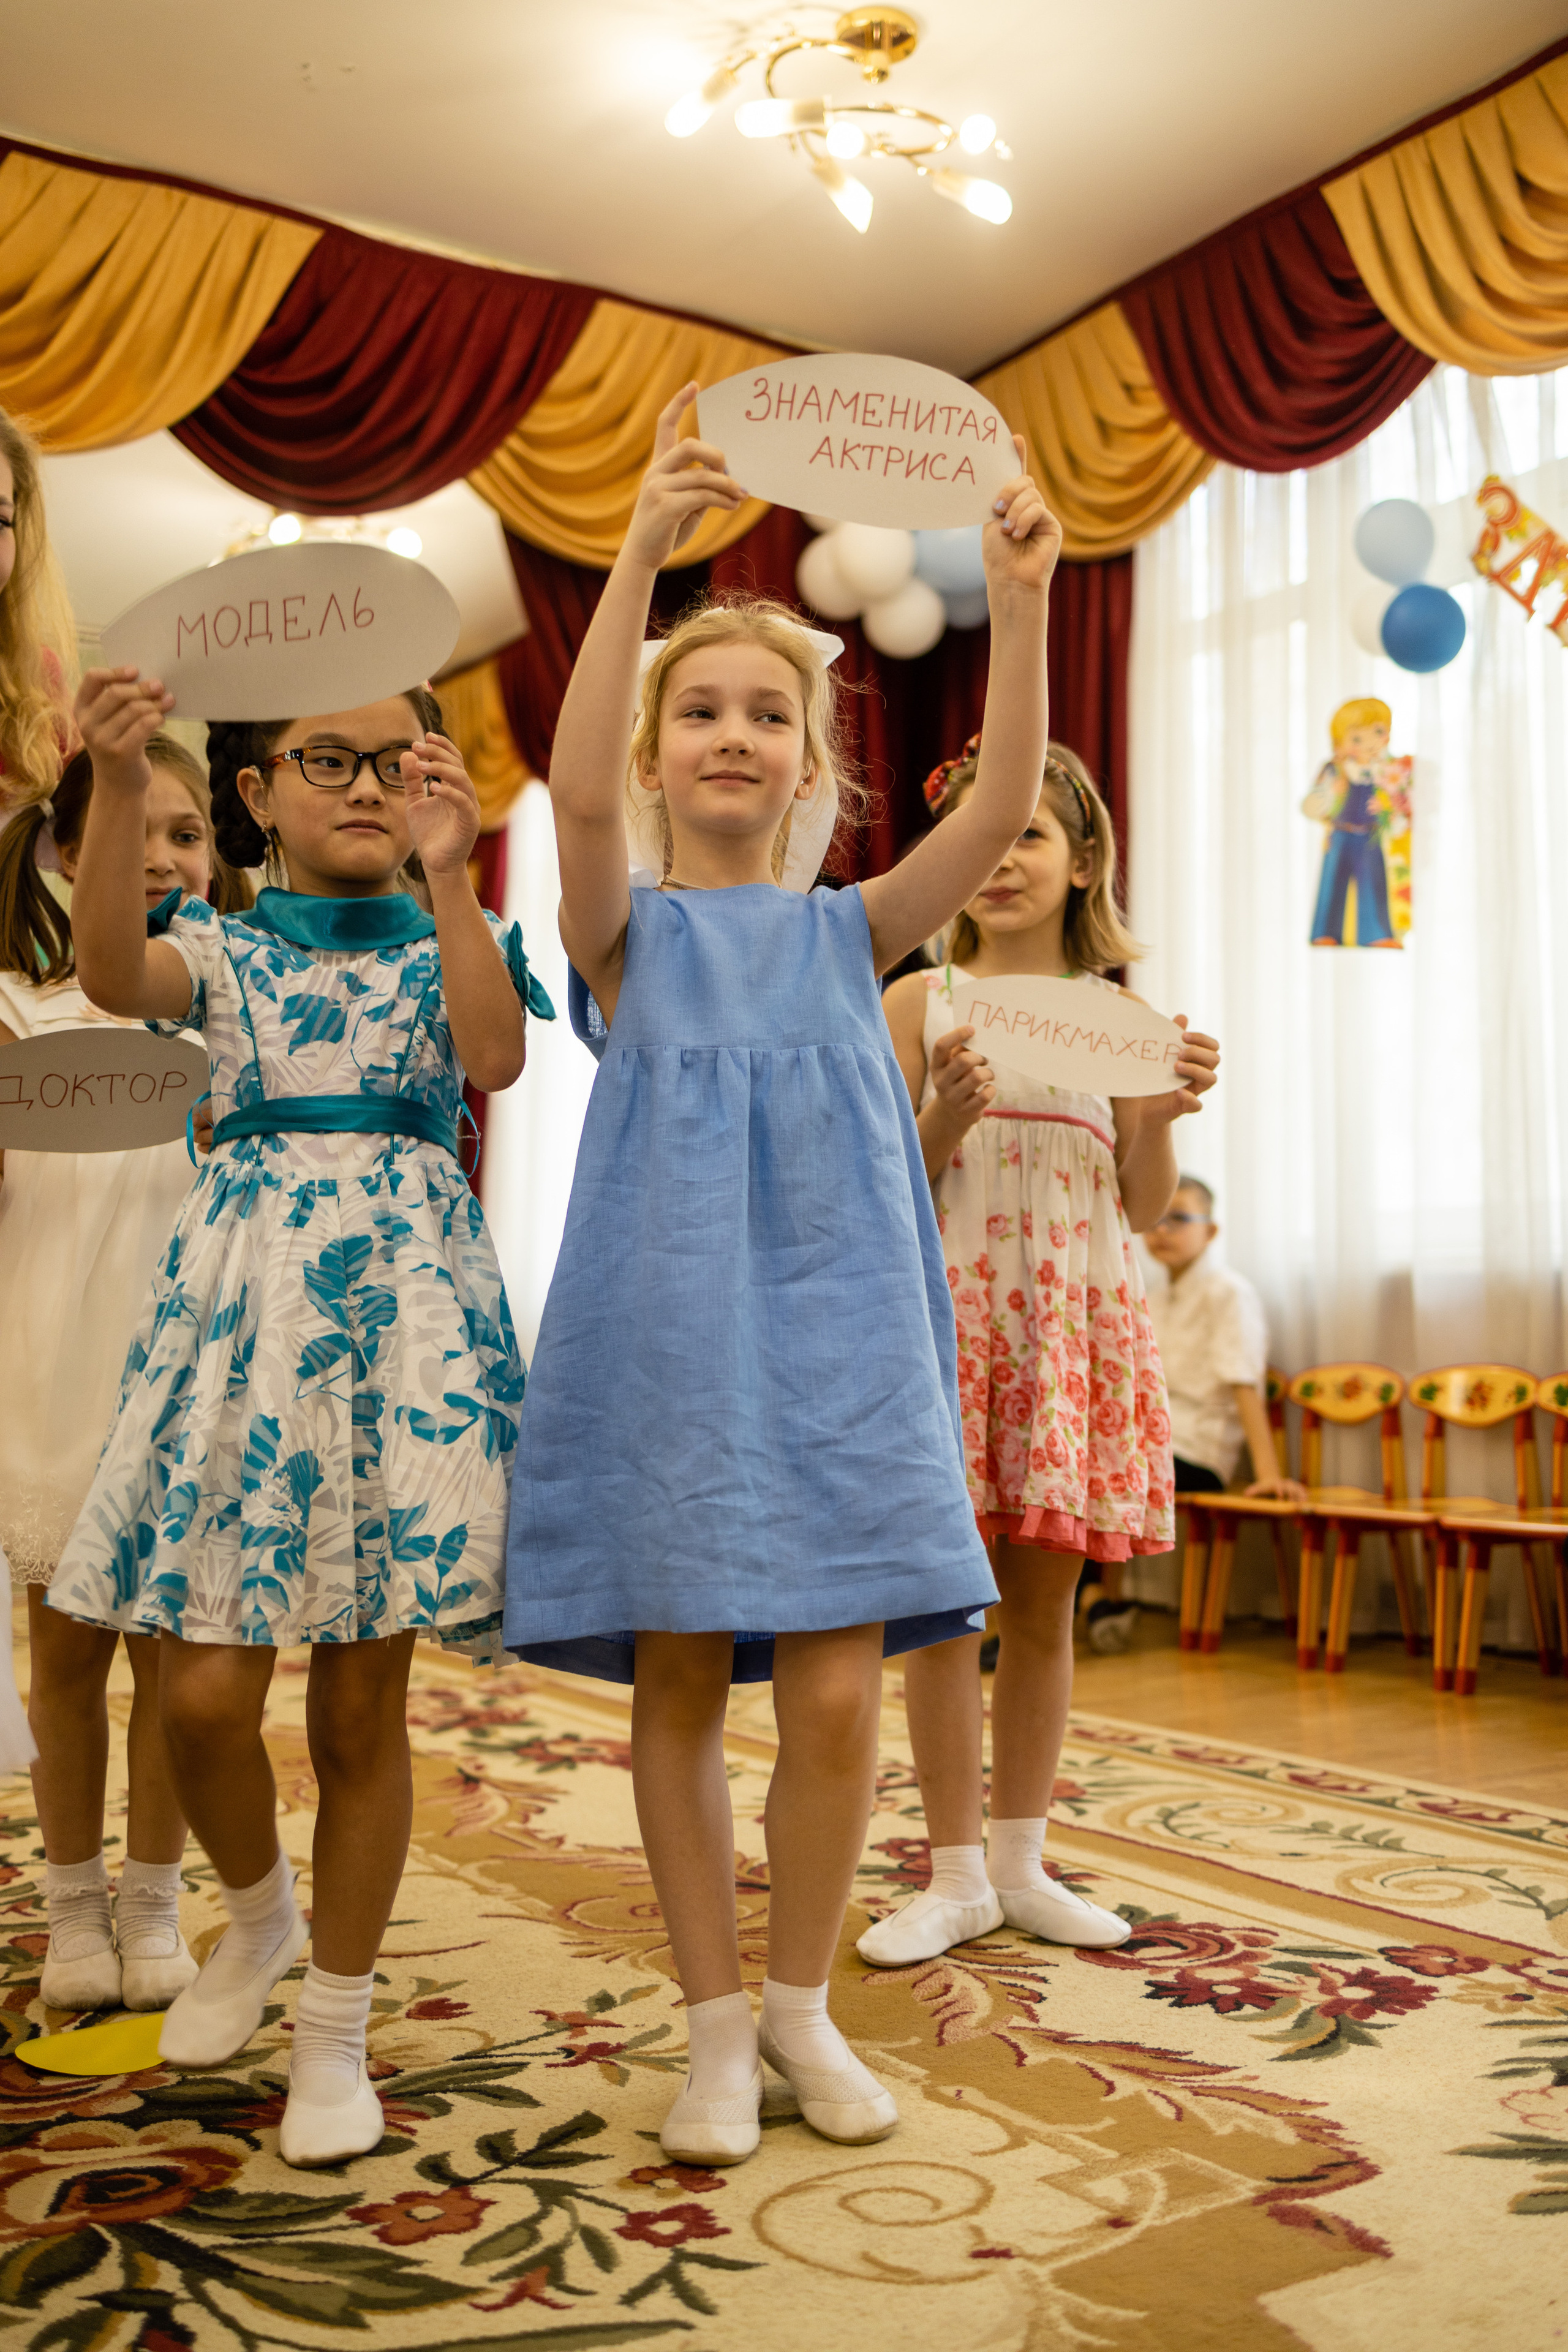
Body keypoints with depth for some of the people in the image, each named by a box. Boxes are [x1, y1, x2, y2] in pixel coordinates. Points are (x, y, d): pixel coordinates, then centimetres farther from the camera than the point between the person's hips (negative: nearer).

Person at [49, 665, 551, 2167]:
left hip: (406, 1307, 0)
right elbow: (112, 976, -14)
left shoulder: (446, 944, 10)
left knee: (362, 1699, 3)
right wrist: (116, 783, -26)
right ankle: (256, 1912, 29)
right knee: (202, 1692, -5)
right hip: (239, 1300, 1)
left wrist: (445, 871, -19)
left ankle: (333, 2030, 22)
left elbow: (496, 1057, -12)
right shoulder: (224, 948, 10)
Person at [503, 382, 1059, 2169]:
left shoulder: (844, 933, 10)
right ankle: (717, 2022, 23)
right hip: (668, 1332, -1)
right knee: (678, 1680, 5)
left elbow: (1003, 808, -3)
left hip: (833, 1332, 2)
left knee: (836, 1691, 0)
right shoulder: (630, 930, 4)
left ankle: (803, 2003, 23)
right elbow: (577, 791, -17)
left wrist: (1018, 599, -12)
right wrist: (642, 555, -22)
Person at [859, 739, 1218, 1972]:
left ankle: (1023, 1863, 22)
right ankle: (957, 1875, 13)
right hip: (953, 1310, -2)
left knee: (1046, 1601, 8)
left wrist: (1163, 1112, -10)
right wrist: (947, 1113, -16)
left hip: (1081, 1316, 2)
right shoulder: (923, 1003, 4)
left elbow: (1143, 1205, 7)